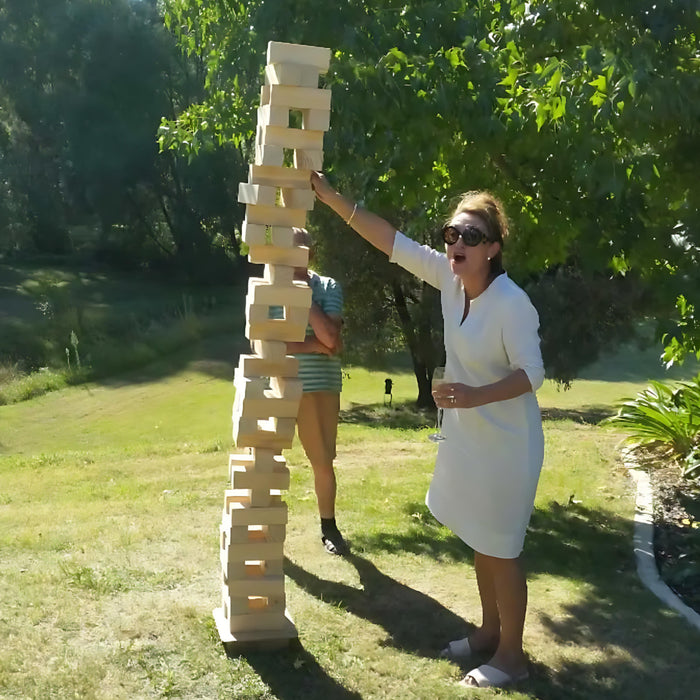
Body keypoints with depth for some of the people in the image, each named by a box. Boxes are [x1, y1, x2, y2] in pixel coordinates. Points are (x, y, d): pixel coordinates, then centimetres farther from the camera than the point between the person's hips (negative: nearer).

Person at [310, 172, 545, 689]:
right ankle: (489, 630, 37)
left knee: (501, 548, 3)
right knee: (480, 539, 19)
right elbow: (393, 243, -5)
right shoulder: (450, 277, -5)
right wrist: (331, 197, -9)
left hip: (505, 442, -8)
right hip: (466, 434, 8)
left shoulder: (512, 304, -24)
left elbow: (532, 374, -20)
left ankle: (511, 654, 19)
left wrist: (476, 395, -34)